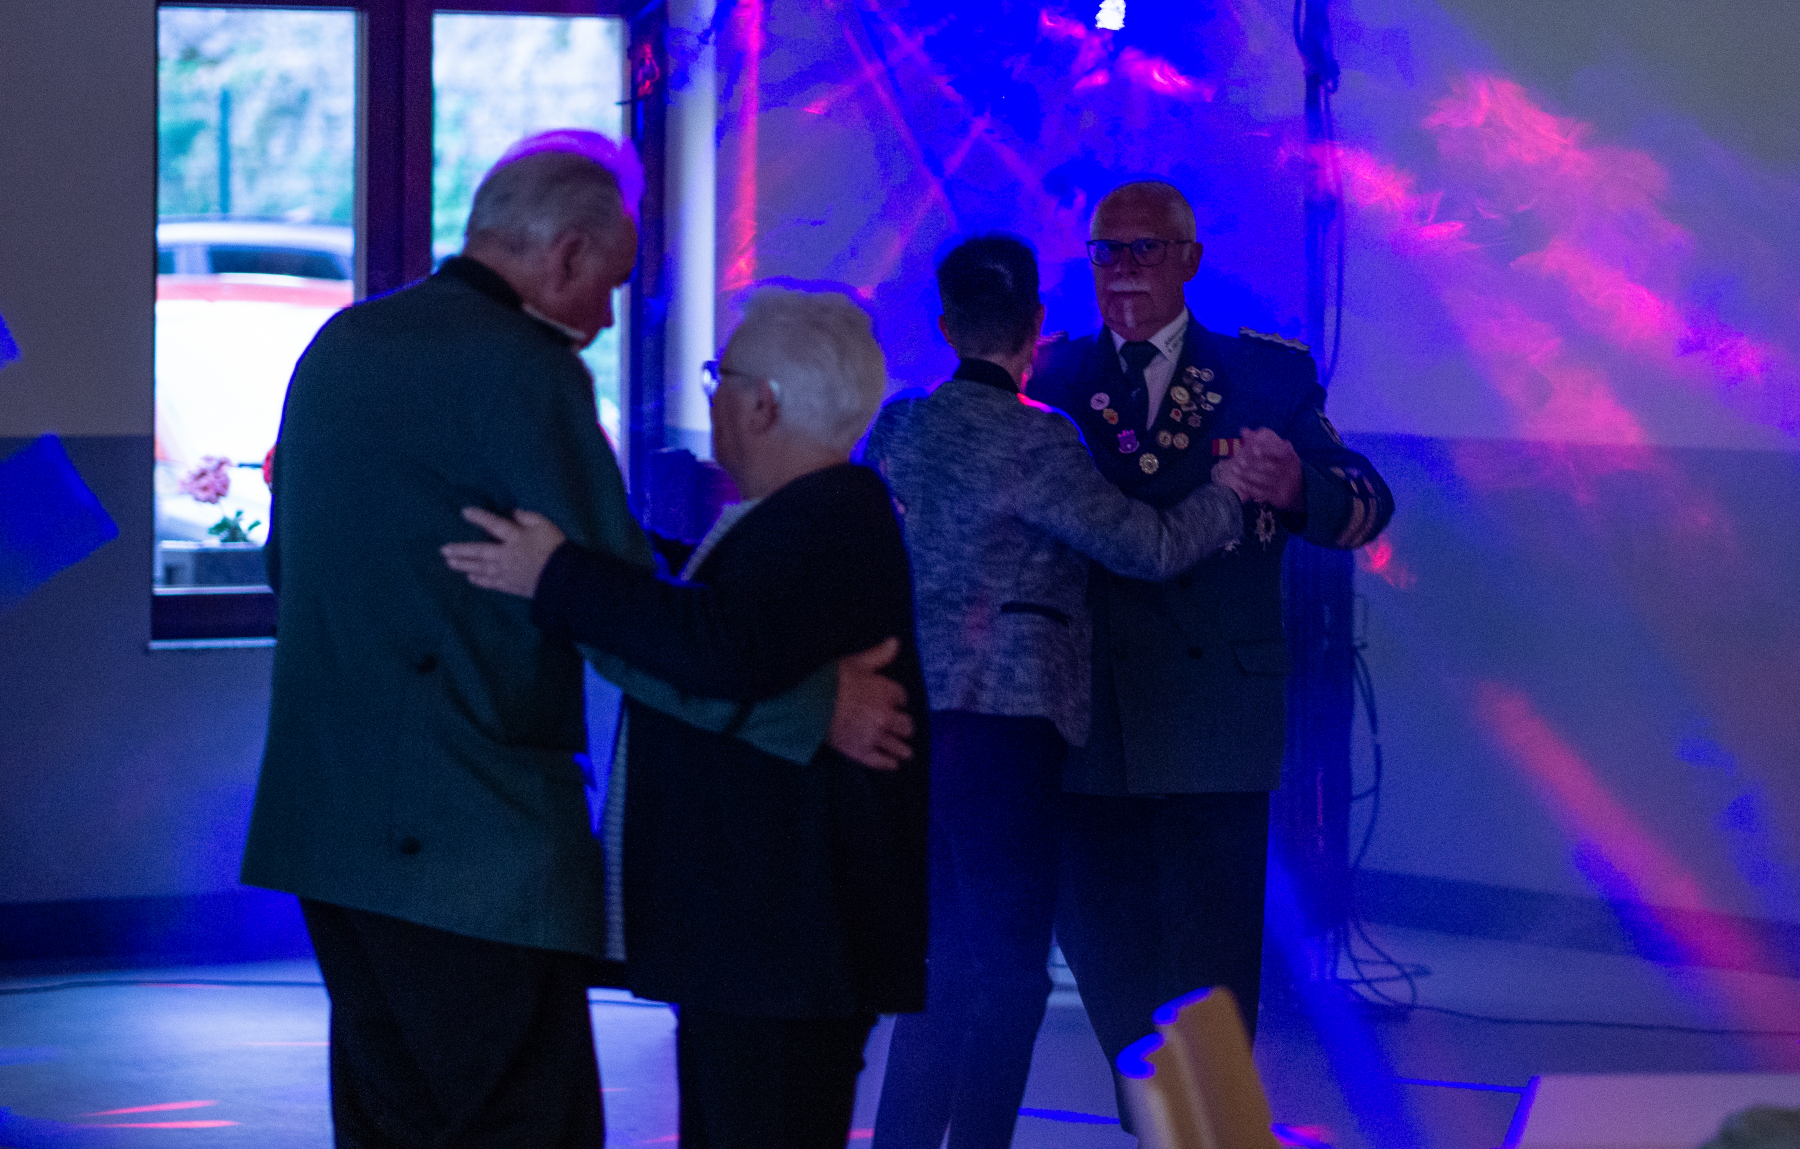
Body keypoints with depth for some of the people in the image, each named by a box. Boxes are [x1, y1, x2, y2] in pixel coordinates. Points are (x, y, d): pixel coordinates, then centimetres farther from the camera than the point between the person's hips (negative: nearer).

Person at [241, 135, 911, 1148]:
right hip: (474, 836, -9)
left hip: (330, 818, 9)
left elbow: (291, 565, 24)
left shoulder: (342, 344, 14)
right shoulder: (523, 372, -13)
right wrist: (818, 706, -11)